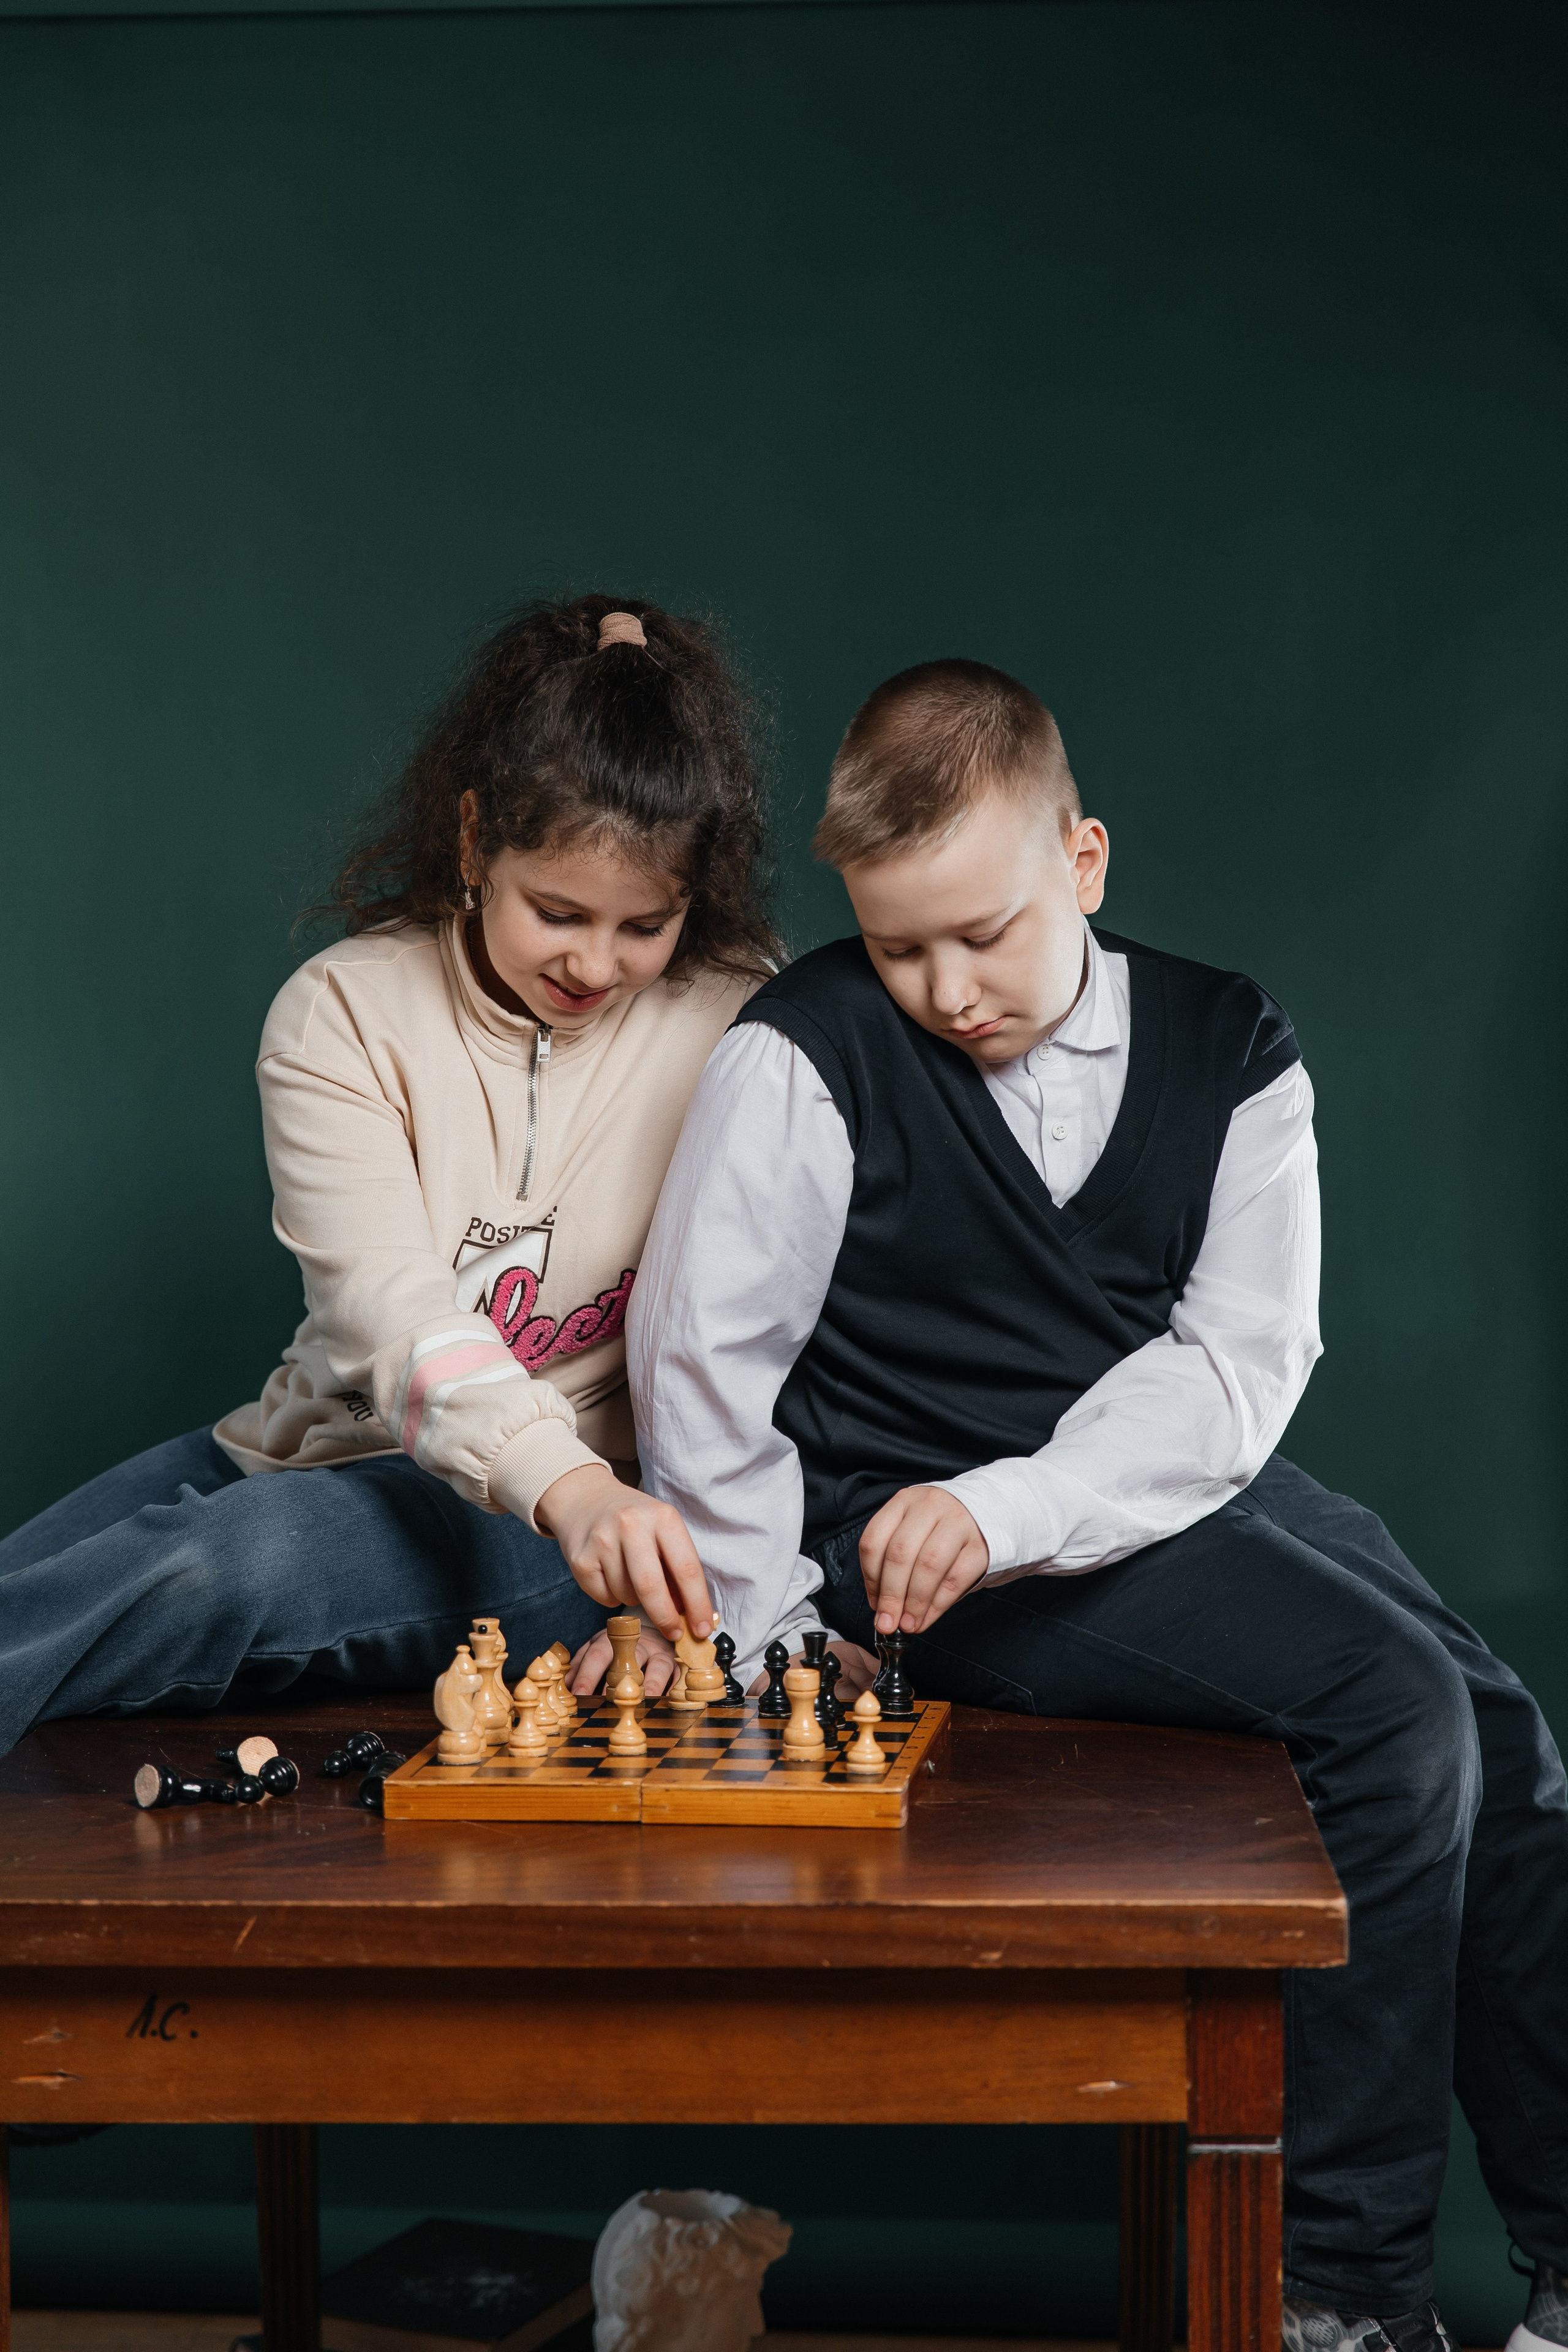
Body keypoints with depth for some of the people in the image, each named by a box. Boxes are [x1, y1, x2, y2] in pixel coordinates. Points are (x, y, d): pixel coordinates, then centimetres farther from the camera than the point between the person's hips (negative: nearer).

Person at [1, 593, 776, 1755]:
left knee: (243, 1562, -32)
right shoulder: (342, 1012, -6)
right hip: (325, 1448, 3)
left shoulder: (737, 1032, -7)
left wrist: (670, 1582, -23)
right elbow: (383, 1300, -21)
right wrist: (567, 1486, -38)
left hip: (590, 1501, -3)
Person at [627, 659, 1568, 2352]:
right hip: (909, 1532, -5)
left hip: (1179, 1484, 5)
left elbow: (1243, 1363, -8)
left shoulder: (1228, 1048, 1)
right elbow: (696, 1360, -5)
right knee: (1394, 1704, -23)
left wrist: (1008, 1510, -23)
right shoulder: (803, 1059, -9)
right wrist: (778, 1635, -4)